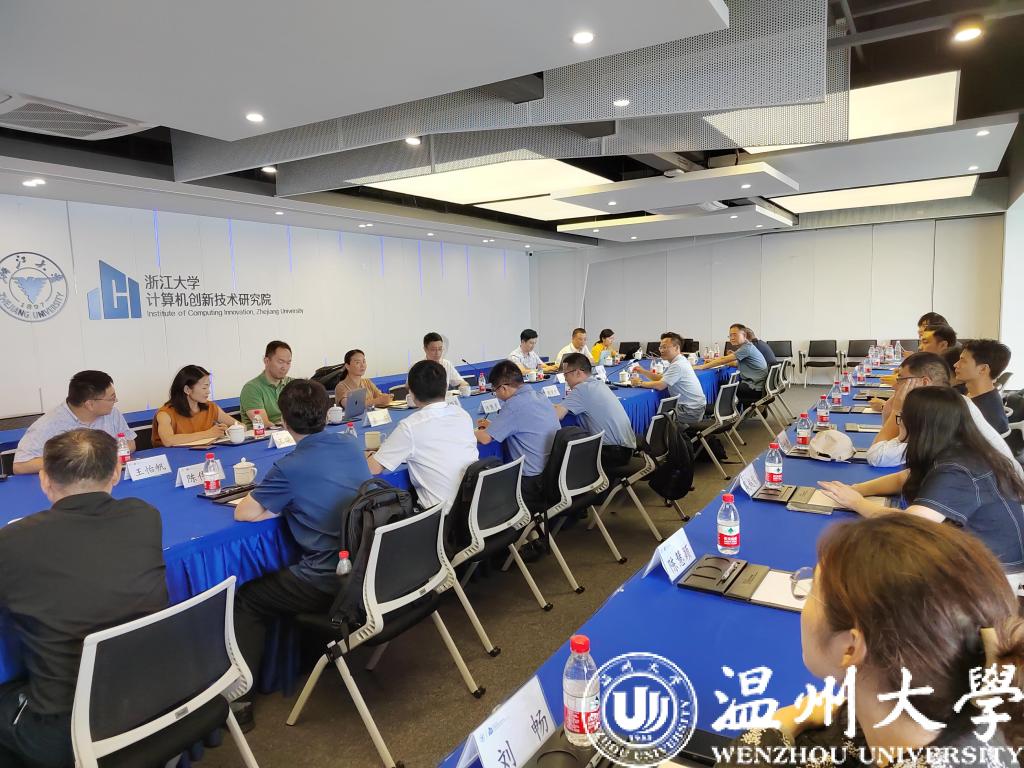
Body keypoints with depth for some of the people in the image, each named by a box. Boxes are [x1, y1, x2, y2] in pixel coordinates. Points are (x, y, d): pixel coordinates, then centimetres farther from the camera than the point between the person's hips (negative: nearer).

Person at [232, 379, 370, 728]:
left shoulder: (290, 468, -17)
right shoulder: (352, 445, 2)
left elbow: (244, 513, -9)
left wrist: (282, 505, 5)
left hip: (328, 585, -7)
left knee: (246, 600, 15)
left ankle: (239, 699, 14)